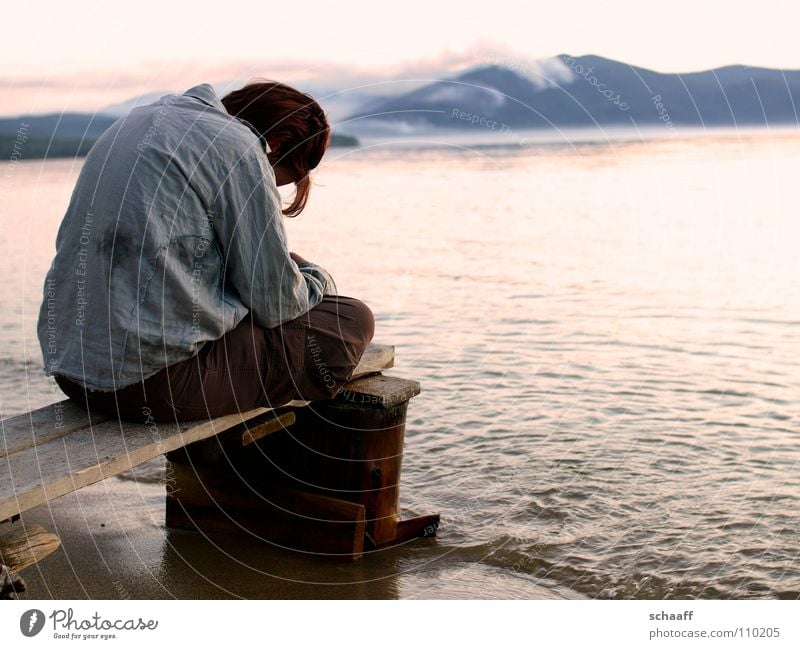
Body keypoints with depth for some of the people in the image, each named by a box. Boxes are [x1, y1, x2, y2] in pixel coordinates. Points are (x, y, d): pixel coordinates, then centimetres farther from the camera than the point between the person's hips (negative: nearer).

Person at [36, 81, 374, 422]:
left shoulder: (139, 121, 18)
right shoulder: (238, 150, -9)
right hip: (156, 382, -9)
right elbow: (275, 302, -7)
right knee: (352, 321, 2)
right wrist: (318, 279, 16)